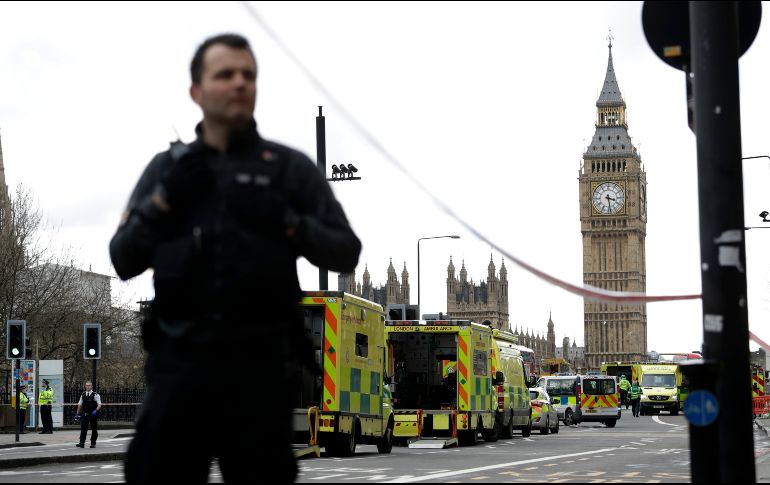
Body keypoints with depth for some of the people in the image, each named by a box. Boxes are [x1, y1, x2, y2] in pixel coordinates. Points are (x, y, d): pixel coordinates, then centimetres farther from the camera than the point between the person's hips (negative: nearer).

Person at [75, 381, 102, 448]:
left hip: (93, 415, -3)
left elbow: (99, 404, -9)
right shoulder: (83, 394, 9)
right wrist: (78, 413, 12)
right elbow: (80, 404, 16)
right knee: (83, 428, -9)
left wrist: (96, 410, -25)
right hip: (85, 414, 3)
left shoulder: (95, 395, -5)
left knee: (94, 429, 6)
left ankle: (93, 443, 16)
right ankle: (82, 443, -14)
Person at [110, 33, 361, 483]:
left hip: (261, 363, -1)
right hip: (180, 361, 1)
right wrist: (165, 199, -7)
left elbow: (345, 253, 3)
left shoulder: (292, 167, 4)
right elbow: (123, 261, 6)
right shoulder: (167, 168, 10)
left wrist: (286, 222, -13)